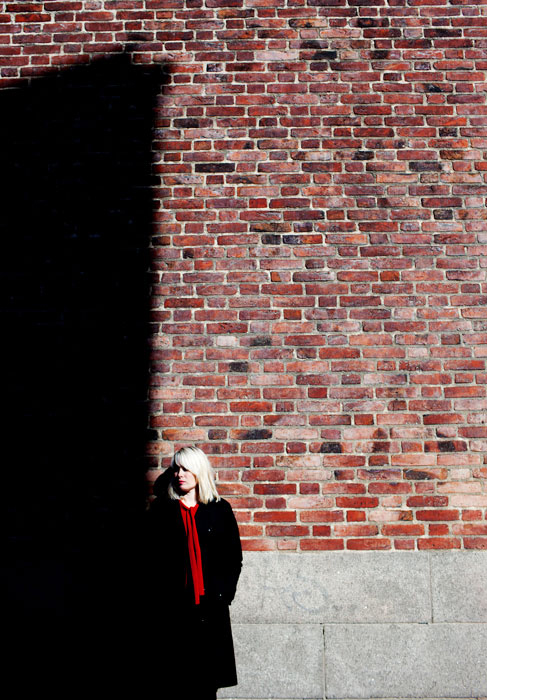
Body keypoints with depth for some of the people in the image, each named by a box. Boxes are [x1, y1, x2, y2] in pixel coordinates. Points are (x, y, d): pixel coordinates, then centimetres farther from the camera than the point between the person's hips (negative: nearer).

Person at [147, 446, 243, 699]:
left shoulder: (220, 509, 6)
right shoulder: (162, 509, 6)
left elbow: (234, 555, 9)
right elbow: (152, 556, 4)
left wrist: (224, 592, -1)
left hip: (211, 605, 1)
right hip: (176, 606, 0)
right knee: (182, 677, 1)